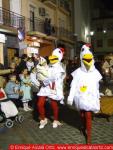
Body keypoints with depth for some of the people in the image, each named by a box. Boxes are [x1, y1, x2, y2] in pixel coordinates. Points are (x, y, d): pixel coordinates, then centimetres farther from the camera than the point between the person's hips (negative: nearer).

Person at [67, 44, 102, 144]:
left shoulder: (95, 72, 0)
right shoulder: (78, 72, -4)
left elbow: (97, 87, 7)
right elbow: (73, 85, -3)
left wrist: (97, 99, 10)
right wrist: (70, 97, -7)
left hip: (90, 97, -1)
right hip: (80, 97, 1)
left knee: (88, 116, -7)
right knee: (82, 114, 15)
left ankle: (89, 136, 2)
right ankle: (84, 127, 43)